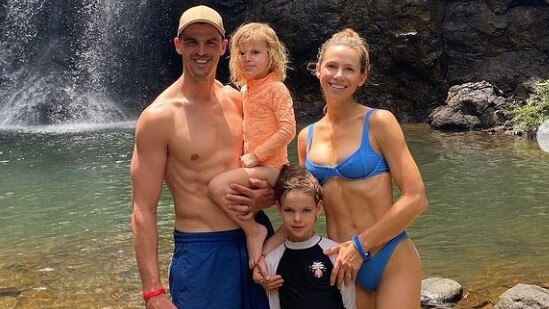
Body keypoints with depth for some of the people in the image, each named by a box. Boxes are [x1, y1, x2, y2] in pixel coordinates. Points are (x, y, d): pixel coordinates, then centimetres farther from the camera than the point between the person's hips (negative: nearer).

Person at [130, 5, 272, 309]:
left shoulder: (237, 100, 3)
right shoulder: (158, 116, -13)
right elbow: (143, 211, -12)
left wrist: (268, 195, -6)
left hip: (255, 240, 6)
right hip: (201, 252, -5)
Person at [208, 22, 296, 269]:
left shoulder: (276, 89, -11)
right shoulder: (245, 90, 13)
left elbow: (287, 130, -19)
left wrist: (256, 156, -18)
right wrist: (245, 155, 9)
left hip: (269, 166, -9)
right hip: (253, 165, 9)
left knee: (217, 185, -24)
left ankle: (253, 231, -10)